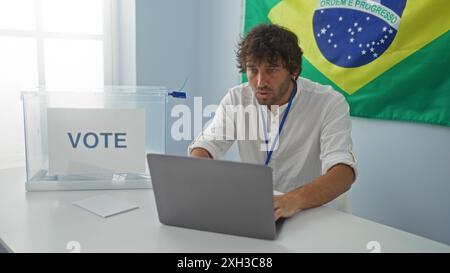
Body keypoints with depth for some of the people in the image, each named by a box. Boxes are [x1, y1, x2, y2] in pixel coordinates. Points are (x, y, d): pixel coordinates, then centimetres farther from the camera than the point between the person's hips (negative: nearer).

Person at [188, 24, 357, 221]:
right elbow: (205, 146, -6)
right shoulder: (237, 98, -3)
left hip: (312, 211, -1)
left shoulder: (329, 103, -14)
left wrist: (295, 199, -45)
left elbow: (344, 171, -25)